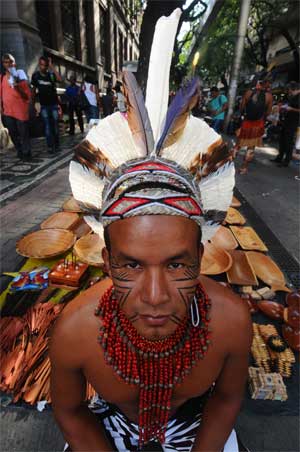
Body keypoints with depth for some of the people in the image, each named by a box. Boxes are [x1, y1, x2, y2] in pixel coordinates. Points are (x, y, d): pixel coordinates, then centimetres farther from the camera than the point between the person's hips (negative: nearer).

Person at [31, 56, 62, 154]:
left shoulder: (51, 74, -2)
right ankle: (50, 147, -5)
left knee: (55, 125, 4)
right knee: (47, 126, -5)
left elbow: (60, 79, -23)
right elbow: (34, 90, 8)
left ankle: (56, 145, 14)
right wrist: (33, 104, 6)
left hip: (54, 104, 0)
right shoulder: (35, 75, 2)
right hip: (44, 105, 1)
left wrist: (52, 67, -22)